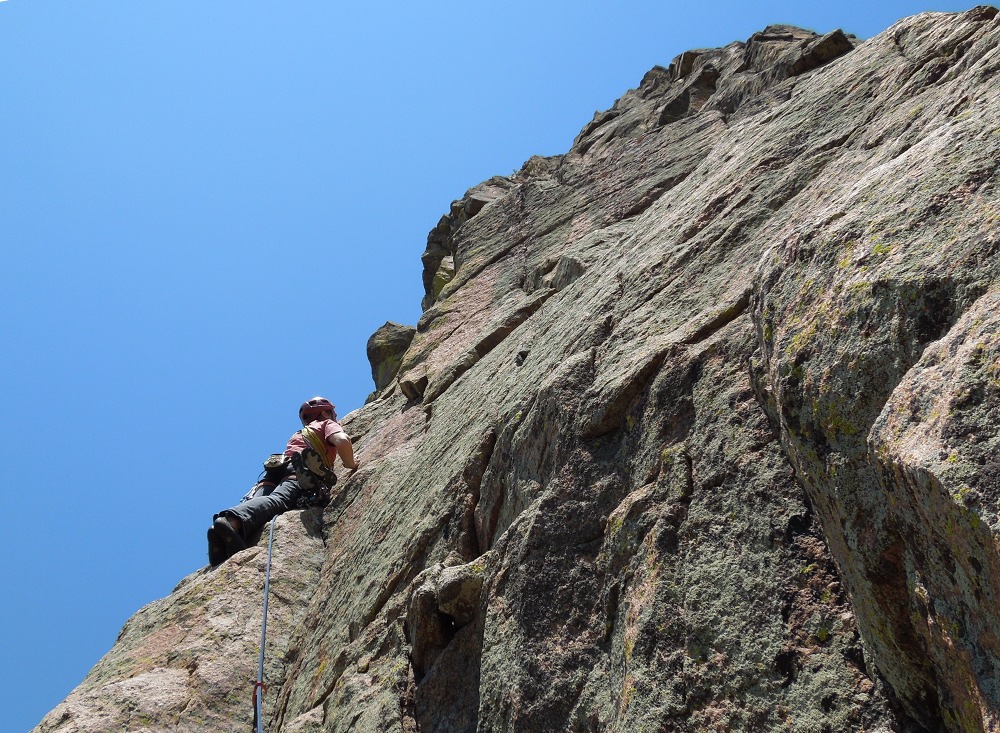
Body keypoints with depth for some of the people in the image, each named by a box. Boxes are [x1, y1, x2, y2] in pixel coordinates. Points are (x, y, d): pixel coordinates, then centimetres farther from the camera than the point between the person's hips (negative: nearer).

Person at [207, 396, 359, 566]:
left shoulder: (299, 434, 48)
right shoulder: (328, 424, 25)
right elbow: (342, 440, 4)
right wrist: (351, 465, 18)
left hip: (277, 472, 7)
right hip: (302, 472, -7)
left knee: (257, 502, -20)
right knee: (278, 500, -32)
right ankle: (233, 522, -63)